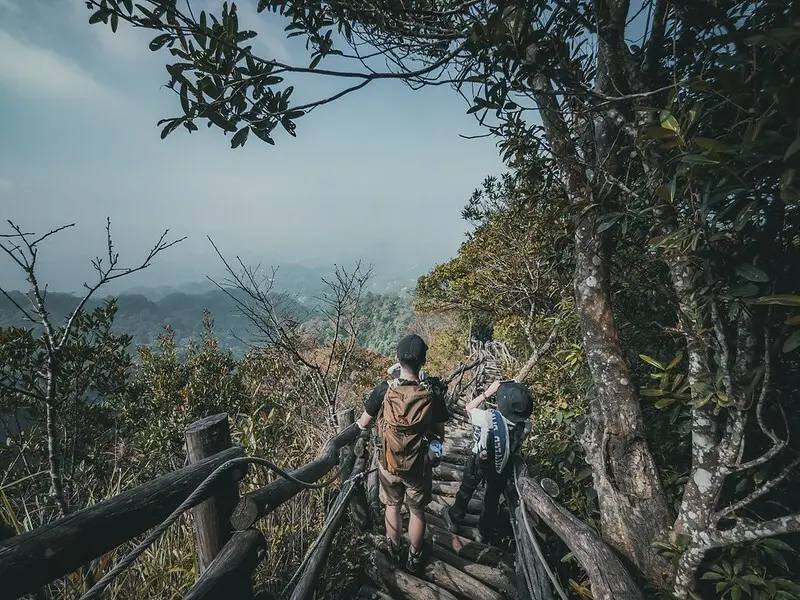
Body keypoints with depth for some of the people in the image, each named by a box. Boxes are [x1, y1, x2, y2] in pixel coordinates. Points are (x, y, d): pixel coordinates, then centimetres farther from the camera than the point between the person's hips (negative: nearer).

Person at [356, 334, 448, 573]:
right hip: (419, 466, 0)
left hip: (389, 464, 1)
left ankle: (394, 552, 48)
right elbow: (439, 434, -8)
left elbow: (364, 425, -6)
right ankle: (414, 558, 44)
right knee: (417, 511, 24)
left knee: (392, 507, 26)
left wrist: (358, 421, 16)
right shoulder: (433, 394, -21)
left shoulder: (383, 391, -21)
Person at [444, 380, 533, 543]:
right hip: (502, 467, 2)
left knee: (466, 491, 26)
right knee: (493, 499, 26)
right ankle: (485, 534, 48)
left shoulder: (489, 418, -38)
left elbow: (469, 407, -18)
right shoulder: (525, 426, -27)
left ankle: (454, 519, 50)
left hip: (478, 463, -2)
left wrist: (488, 392, -18)